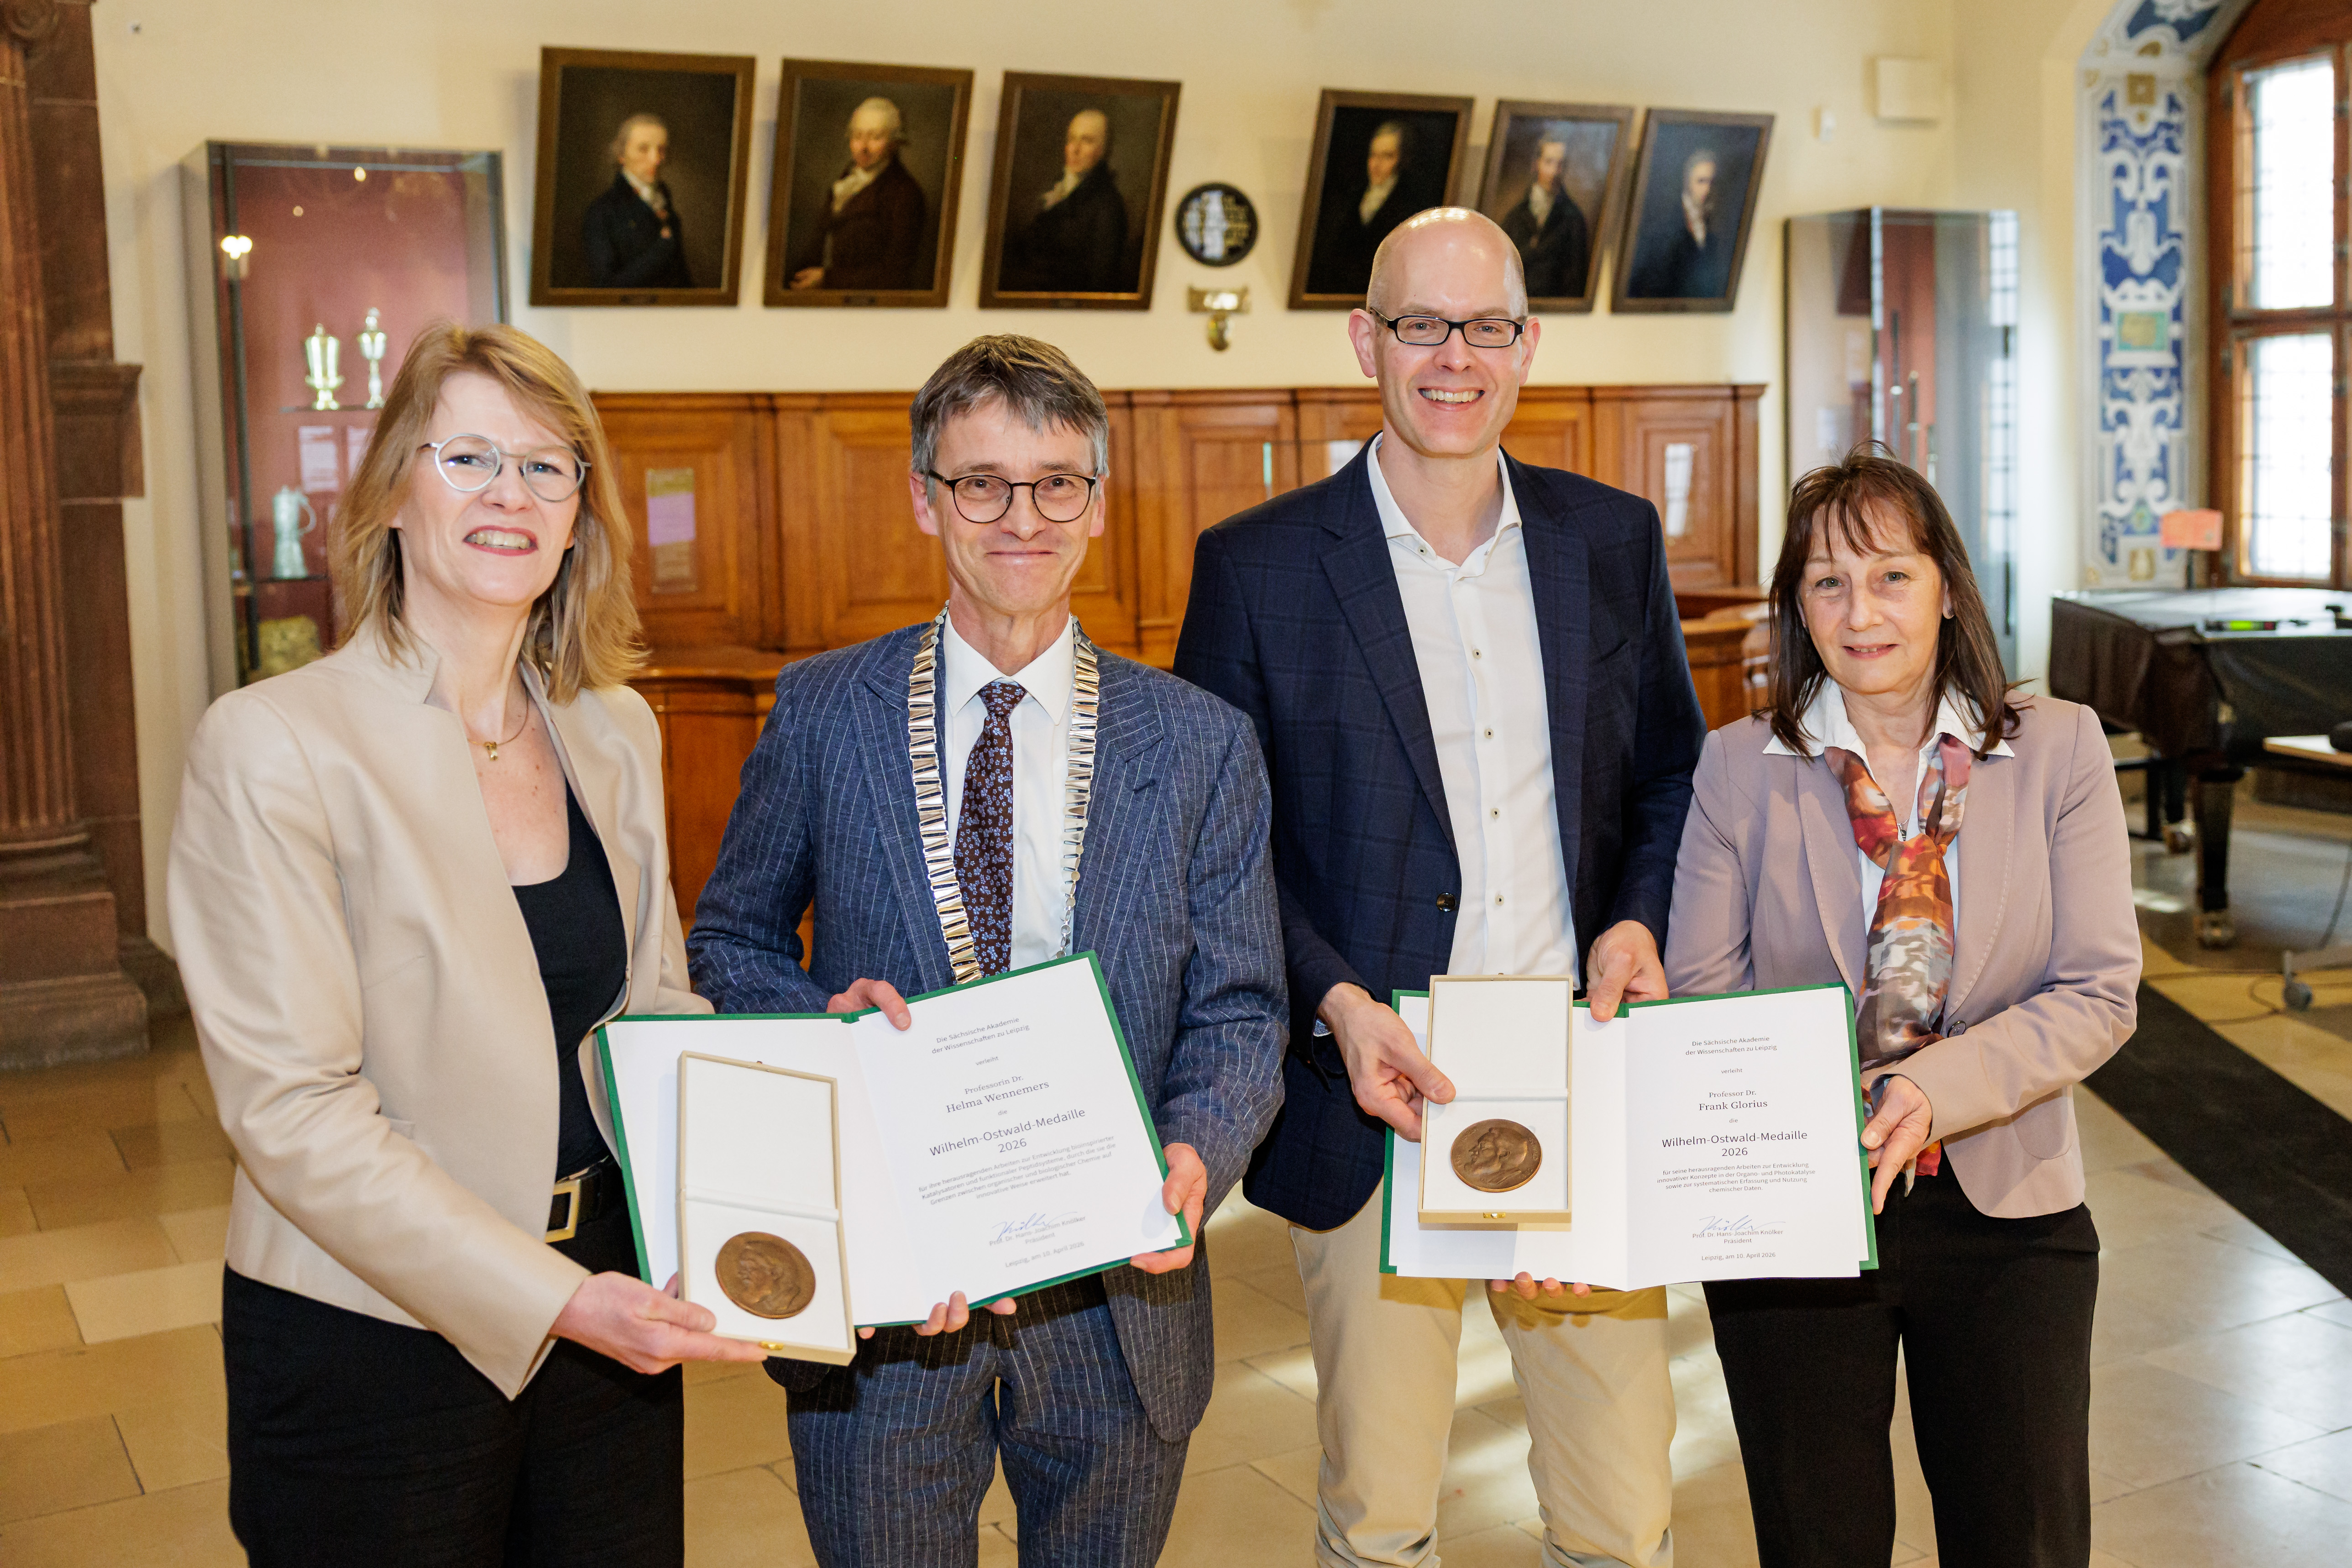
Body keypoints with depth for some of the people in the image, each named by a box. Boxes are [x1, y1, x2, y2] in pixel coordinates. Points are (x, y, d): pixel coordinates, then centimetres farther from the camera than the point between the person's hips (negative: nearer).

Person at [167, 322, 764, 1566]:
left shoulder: (616, 734, 5)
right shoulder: (273, 746, -14)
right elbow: (291, 1110, -17)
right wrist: (550, 1298, -22)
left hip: (606, 1301, 6)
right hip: (374, 1340, -5)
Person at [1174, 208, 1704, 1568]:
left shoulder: (1614, 539, 7)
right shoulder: (1257, 565, -3)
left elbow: (1674, 770, 17)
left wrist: (1641, 919, -2)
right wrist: (1335, 1006, -14)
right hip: (1377, 1101, -2)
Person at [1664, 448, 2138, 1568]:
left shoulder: (2058, 750, -2)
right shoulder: (1740, 769, -2)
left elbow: (2100, 993, -7)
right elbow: (1697, 1003, -2)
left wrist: (1940, 1084, -23)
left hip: (2005, 1218, 1)